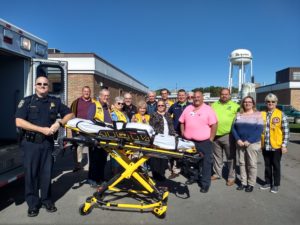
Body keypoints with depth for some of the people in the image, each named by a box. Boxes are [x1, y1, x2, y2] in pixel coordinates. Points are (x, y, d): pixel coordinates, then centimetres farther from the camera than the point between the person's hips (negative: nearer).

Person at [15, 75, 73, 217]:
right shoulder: (27, 101, 0)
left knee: (46, 172, 9)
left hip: (48, 142, 2)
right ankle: (33, 203, 19)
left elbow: (69, 114, 11)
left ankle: (46, 200, 24)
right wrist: (42, 129, -16)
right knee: (31, 173, 5)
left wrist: (59, 123, -8)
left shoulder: (55, 101, 8)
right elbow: (19, 122, -10)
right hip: (30, 143, -2)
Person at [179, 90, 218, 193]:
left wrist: (211, 138, -11)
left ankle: (205, 183, 13)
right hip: (190, 141, 5)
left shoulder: (208, 109, -6)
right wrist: (183, 133, 6)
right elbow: (182, 122, 14)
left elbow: (214, 124, -9)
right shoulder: (188, 108, 8)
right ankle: (194, 176, 37)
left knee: (206, 163, 2)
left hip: (204, 142, -4)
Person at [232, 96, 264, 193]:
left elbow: (259, 129, -9)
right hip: (240, 143, 4)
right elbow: (234, 128, 6)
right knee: (242, 163, 8)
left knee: (252, 164, 1)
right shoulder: (238, 114, 10)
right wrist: (238, 140, -9)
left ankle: (251, 184, 13)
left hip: (252, 143, -4)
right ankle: (243, 182, 19)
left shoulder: (257, 114, -1)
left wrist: (249, 141, -16)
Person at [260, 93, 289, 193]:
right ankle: (268, 182, 30)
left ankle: (276, 185, 24)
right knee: (267, 165, 15)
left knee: (276, 166, 10)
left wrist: (284, 145, -9)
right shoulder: (262, 114, 3)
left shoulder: (281, 114, -6)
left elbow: (286, 132, -5)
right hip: (265, 146, 3)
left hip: (276, 146, -3)